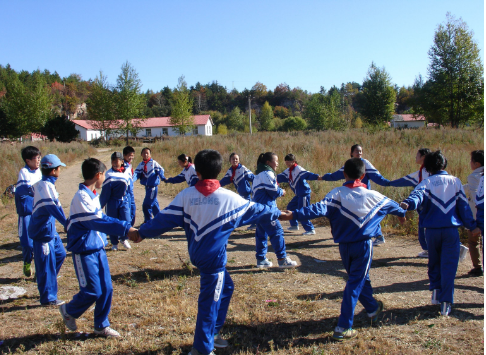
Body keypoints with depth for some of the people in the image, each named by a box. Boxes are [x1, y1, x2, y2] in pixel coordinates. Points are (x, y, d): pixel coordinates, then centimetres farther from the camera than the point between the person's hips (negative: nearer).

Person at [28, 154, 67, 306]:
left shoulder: (49, 184, 8)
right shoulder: (44, 186, -20)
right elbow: (52, 207, -27)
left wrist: (66, 222, 19)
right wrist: (67, 224, -29)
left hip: (50, 229, 10)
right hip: (43, 230, -10)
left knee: (60, 254, 18)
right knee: (47, 263, -1)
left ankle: (46, 283, 33)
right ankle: (48, 298, 9)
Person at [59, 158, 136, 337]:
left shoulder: (93, 195, 8)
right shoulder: (81, 197, -21)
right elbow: (98, 221, -28)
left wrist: (126, 226, 9)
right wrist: (125, 228, -30)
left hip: (98, 249, 8)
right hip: (85, 252, -8)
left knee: (106, 289, 9)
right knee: (92, 292, 0)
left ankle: (101, 326, 25)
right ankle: (68, 311, 28)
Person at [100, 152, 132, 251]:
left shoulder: (127, 172, 2)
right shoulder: (109, 174, -10)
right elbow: (105, 192, -7)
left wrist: (129, 203, 15)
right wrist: (101, 205, -4)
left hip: (124, 201, 2)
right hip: (112, 202, -2)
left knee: (127, 221, -5)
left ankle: (124, 239, 22)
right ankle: (114, 243, 25)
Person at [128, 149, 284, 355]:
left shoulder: (186, 195, -3)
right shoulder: (228, 197, -9)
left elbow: (165, 219, -1)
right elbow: (253, 210, 4)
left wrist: (142, 233, 12)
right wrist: (277, 214, 20)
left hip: (196, 253, 6)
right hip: (214, 256, -5)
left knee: (225, 287, 24)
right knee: (210, 301, 5)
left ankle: (212, 333, 35)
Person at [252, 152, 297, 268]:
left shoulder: (259, 174, 20)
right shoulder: (267, 174, -11)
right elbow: (274, 192, -14)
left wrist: (279, 191, 11)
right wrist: (282, 192, 6)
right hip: (266, 209, -10)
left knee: (261, 233, 12)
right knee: (276, 231, -7)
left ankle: (261, 259, 16)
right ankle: (282, 259, -5)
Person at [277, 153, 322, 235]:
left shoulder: (298, 169, -18)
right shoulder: (288, 171, 10)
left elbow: (307, 174, -34)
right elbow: (280, 177, 23)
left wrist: (317, 177, -50)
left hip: (304, 193, -10)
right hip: (298, 194, 10)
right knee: (290, 207, 19)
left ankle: (310, 229, -3)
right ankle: (294, 225, 34)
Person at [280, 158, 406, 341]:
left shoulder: (337, 194, -9)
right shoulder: (372, 195, 1)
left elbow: (320, 209, -24)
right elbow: (390, 204, 20)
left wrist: (294, 214, -29)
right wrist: (401, 213, 42)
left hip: (344, 245, 1)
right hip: (363, 245, -1)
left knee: (360, 278, 22)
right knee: (355, 284, 1)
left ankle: (373, 308, 43)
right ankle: (343, 328, -1)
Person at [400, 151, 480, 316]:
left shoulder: (427, 182, -2)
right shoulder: (455, 181, 4)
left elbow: (418, 194, -25)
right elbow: (464, 205, 9)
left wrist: (408, 203, -43)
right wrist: (472, 226, 19)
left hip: (432, 230, 0)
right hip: (451, 229, 0)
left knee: (434, 262, 22)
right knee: (449, 266, 1)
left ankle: (435, 290, 17)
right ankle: (446, 302, -4)